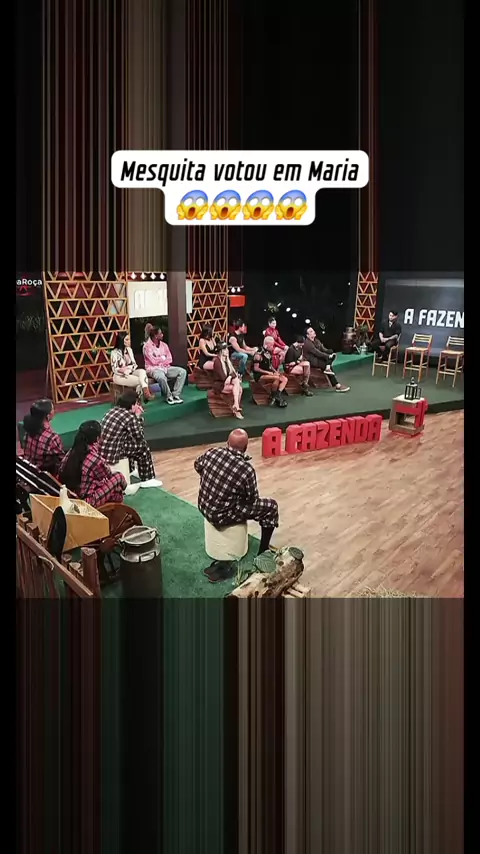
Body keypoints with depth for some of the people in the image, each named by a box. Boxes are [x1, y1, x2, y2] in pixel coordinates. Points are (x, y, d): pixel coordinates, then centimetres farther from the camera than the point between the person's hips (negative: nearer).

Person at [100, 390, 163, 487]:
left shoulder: (113, 410, 9)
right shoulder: (130, 417, -15)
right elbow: (140, 437, -2)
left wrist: (135, 415, 14)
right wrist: (137, 417, 4)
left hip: (101, 451, 8)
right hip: (111, 454, -8)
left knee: (130, 440, 31)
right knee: (143, 447, 10)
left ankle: (130, 470, 49)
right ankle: (147, 479, 20)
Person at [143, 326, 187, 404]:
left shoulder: (164, 345, 12)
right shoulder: (147, 346, -8)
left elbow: (170, 359, 6)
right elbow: (154, 361, -16)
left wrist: (159, 359, -12)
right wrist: (163, 358, 0)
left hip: (166, 367, 7)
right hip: (154, 369, -7)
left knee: (182, 371, -13)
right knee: (161, 377, -40)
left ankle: (176, 395, -17)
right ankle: (169, 396, -17)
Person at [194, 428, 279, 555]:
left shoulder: (212, 452, -9)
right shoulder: (247, 469, -24)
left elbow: (197, 466, 13)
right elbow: (252, 499, -9)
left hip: (204, 507, 6)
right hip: (222, 516, -6)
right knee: (271, 507, 6)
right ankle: (263, 552, 17)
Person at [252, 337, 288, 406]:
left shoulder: (269, 353, 11)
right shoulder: (259, 354, -13)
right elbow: (256, 368, -16)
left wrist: (275, 371, 2)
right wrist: (268, 372, -19)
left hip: (269, 374, 9)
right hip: (259, 376, -9)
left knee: (285, 379, -10)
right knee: (277, 378, -32)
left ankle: (278, 395, -23)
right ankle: (273, 396, -16)